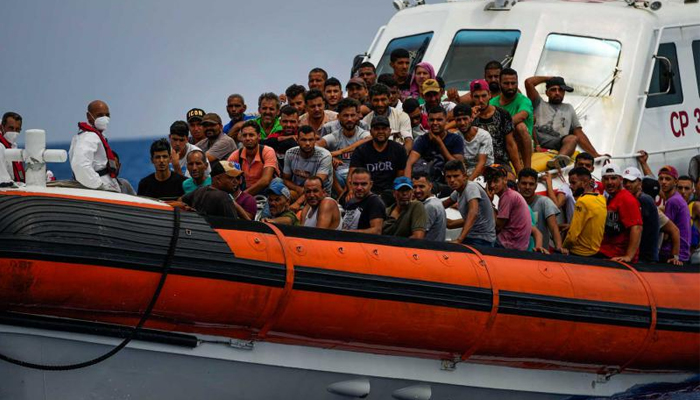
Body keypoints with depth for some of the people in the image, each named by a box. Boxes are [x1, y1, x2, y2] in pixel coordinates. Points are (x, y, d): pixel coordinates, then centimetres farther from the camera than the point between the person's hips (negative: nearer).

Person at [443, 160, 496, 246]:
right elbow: (443, 205, 28)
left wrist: (459, 239, -42)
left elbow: (473, 212, -33)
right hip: (470, 237, 8)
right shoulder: (458, 191, 8)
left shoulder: (471, 188, -18)